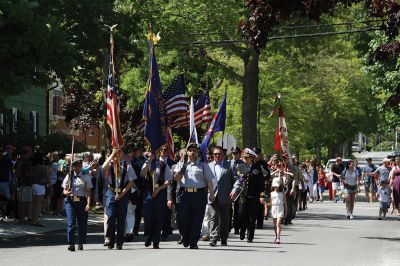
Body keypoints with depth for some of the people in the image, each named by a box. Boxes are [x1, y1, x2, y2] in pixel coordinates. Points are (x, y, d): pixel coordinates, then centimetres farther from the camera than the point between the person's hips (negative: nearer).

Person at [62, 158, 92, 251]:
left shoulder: (86, 177, 6)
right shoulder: (69, 176, 8)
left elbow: (88, 191, 2)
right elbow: (64, 190, 10)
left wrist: (88, 204, -9)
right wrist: (67, 192, -15)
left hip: (82, 201, 1)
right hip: (70, 201, 0)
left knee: (82, 223, 4)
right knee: (71, 222, -10)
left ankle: (80, 243, 16)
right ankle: (71, 244, -11)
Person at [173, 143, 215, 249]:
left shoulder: (203, 165, 8)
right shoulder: (182, 163, 12)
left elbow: (209, 180, 6)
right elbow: (176, 178, 8)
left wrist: (211, 194, -2)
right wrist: (182, 167, -7)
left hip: (199, 194, -1)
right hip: (184, 193, 1)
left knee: (197, 220, 0)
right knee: (182, 218, -2)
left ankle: (193, 243, 9)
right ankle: (185, 237, 22)